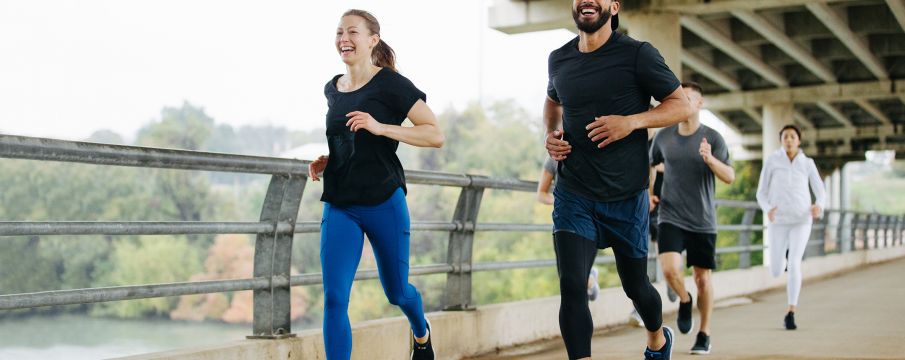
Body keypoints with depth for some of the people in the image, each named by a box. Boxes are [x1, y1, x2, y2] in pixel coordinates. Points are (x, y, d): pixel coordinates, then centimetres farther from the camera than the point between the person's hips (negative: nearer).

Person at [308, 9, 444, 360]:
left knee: (397, 292, 13)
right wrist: (324, 160, 7)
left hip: (384, 203, -4)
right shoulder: (332, 89, 11)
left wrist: (380, 127, -22)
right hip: (338, 206, 4)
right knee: (334, 298, -9)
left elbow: (435, 135, -12)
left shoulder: (391, 84, -7)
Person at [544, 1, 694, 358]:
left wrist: (632, 121, -22)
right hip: (573, 195, 2)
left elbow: (682, 105, -6)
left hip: (626, 197, -2)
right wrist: (550, 134, 3)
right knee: (571, 286, -15)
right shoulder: (558, 60, 3)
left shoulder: (637, 54, -10)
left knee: (634, 285, 16)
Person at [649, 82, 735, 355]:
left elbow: (730, 177, -11)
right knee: (670, 269, -19)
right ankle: (684, 300, 15)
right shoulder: (663, 136, 3)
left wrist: (710, 159, -28)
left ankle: (704, 335, 20)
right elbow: (650, 165, 21)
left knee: (702, 277, 4)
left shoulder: (712, 138, -5)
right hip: (670, 218, 1)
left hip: (702, 221, -1)